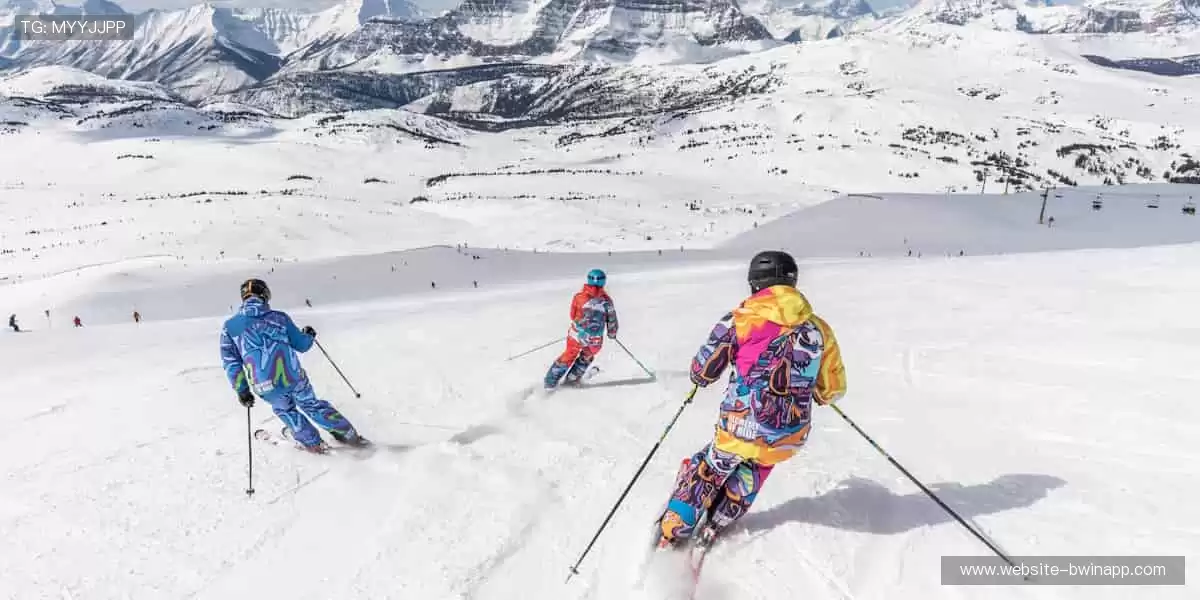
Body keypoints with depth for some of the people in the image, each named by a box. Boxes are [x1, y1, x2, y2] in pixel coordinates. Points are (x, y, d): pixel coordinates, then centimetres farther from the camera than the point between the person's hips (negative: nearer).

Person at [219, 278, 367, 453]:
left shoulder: (229, 327, 5)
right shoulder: (279, 317, 3)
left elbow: (231, 363, 6)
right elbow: (301, 345, 9)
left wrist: (242, 390, 14)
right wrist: (309, 335, 31)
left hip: (266, 387, 0)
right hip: (294, 377, 0)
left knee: (284, 410, 31)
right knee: (312, 404, 26)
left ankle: (313, 443, 35)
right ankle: (349, 434, 31)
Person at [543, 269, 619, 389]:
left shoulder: (579, 296, -5)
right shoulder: (606, 300, -4)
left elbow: (573, 315, 6)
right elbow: (612, 320, 3)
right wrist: (612, 333, 21)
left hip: (576, 335, 1)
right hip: (594, 341, 0)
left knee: (569, 355, 23)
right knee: (587, 357, 29)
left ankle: (551, 380, 24)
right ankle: (572, 378, 33)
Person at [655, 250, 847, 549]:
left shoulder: (739, 321, -9)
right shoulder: (818, 329, -1)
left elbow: (701, 373, -4)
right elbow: (832, 391, 6)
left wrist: (701, 376, 20)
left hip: (739, 430, -2)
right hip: (789, 439, 3)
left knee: (706, 474, 24)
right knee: (751, 472, 33)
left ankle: (671, 535, 30)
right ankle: (713, 528, 37)